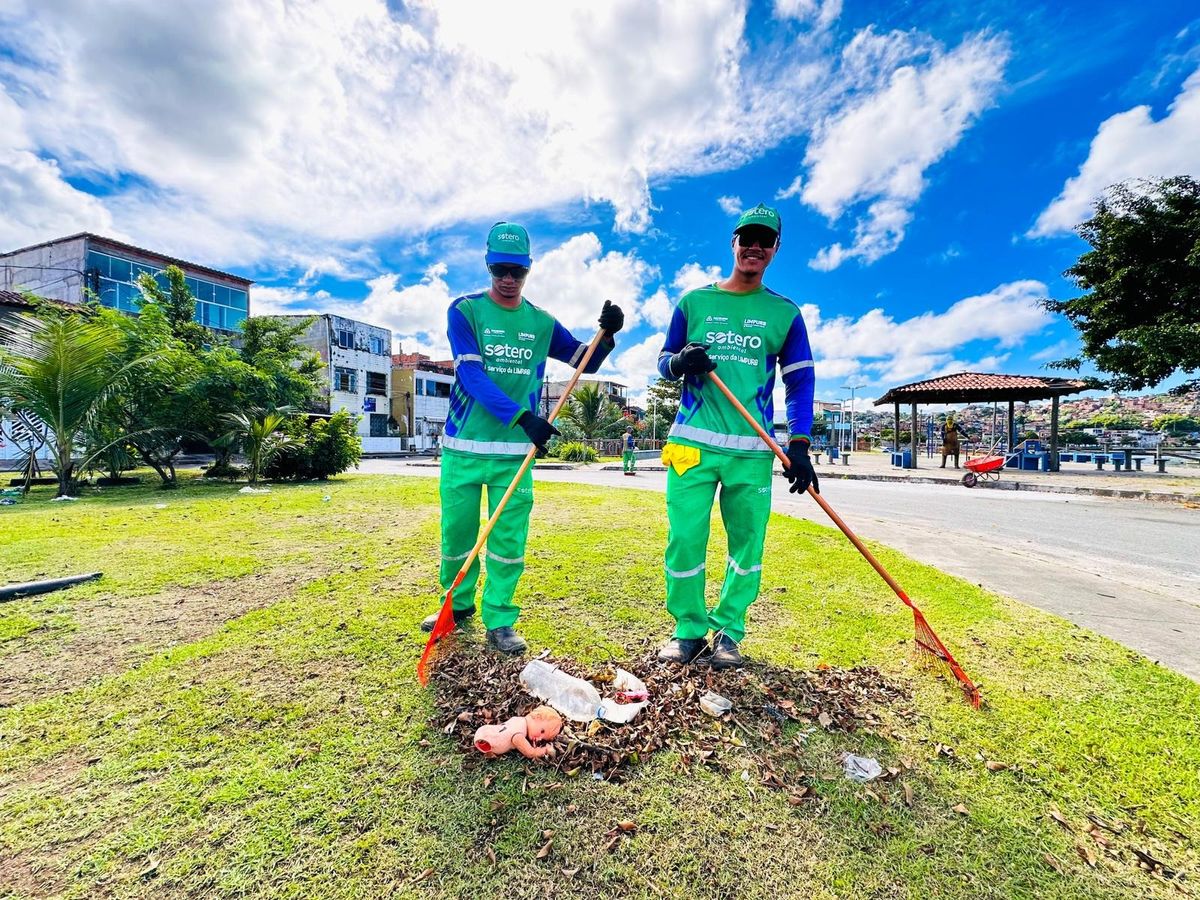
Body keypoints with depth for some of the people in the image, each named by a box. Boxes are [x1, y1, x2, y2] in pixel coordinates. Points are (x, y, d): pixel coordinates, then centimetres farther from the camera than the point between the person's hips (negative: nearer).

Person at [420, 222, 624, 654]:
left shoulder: (541, 322, 9)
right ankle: (458, 604, 31)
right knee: (456, 532, 7)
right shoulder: (465, 310, 0)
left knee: (509, 537, 1)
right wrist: (522, 416, -25)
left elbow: (586, 362, 14)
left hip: (516, 451, 2)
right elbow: (471, 375, -13)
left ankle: (499, 620, 15)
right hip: (463, 447, -1)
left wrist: (607, 335, -8)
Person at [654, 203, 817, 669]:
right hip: (693, 443, 0)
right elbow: (664, 362, 15)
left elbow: (800, 382, 8)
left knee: (748, 544, 3)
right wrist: (680, 361, -10)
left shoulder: (784, 312, 12)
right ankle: (689, 629, 17)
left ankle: (728, 631, 21)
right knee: (685, 539, -2)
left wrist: (799, 446, -4)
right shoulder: (695, 300, 12)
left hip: (753, 451, 1)